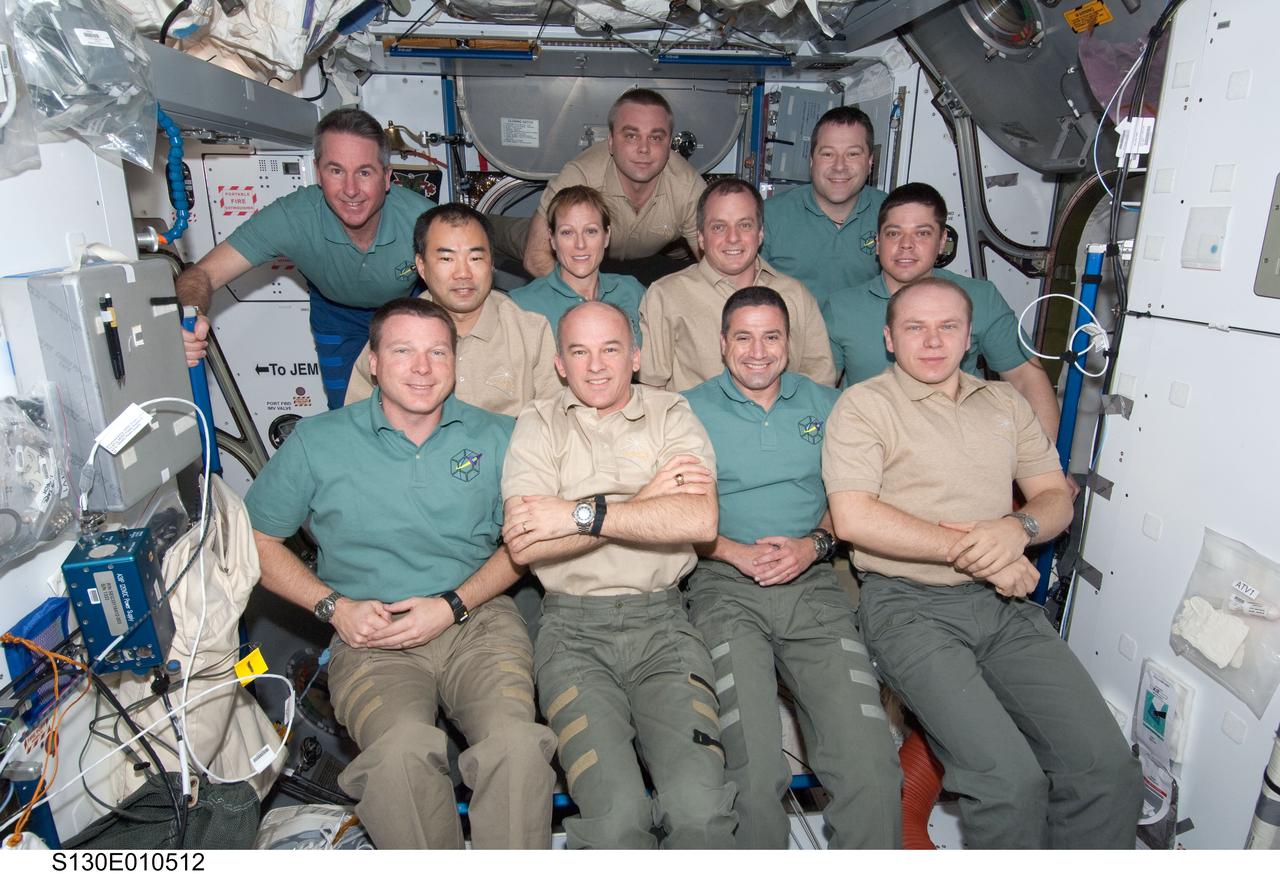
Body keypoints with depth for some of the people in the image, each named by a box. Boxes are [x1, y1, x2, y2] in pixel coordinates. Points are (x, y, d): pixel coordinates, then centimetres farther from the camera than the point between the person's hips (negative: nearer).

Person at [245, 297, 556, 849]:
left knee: (517, 744, -29)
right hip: (371, 637, 0)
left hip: (477, 621, 1)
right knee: (402, 749, -31)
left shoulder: (496, 438, 7)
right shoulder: (316, 442, 5)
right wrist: (335, 607, -2)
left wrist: (453, 605, -5)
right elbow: (257, 540, 11)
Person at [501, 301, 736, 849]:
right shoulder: (538, 425, 8)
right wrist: (646, 498, -8)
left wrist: (581, 514, -13)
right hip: (572, 628, 0)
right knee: (616, 814, -20)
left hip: (661, 621, 1)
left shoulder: (671, 415, 9)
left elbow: (700, 520, -10)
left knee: (701, 807, -20)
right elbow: (523, 545, -8)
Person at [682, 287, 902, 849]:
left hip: (814, 583, 2)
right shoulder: (690, 410, 9)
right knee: (753, 773, -20)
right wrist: (736, 552, -9)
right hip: (725, 587, -2)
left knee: (871, 769, -16)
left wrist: (815, 544, -3)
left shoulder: (825, 405, 17)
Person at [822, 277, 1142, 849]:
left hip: (1005, 604, 5)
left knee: (1109, 768, -8)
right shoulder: (864, 404, -1)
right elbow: (852, 518, -12)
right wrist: (970, 551, -11)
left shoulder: (1005, 403, 18)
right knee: (1011, 779, -19)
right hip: (909, 607, -5)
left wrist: (1018, 529, -8)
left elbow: (1056, 496, 16)